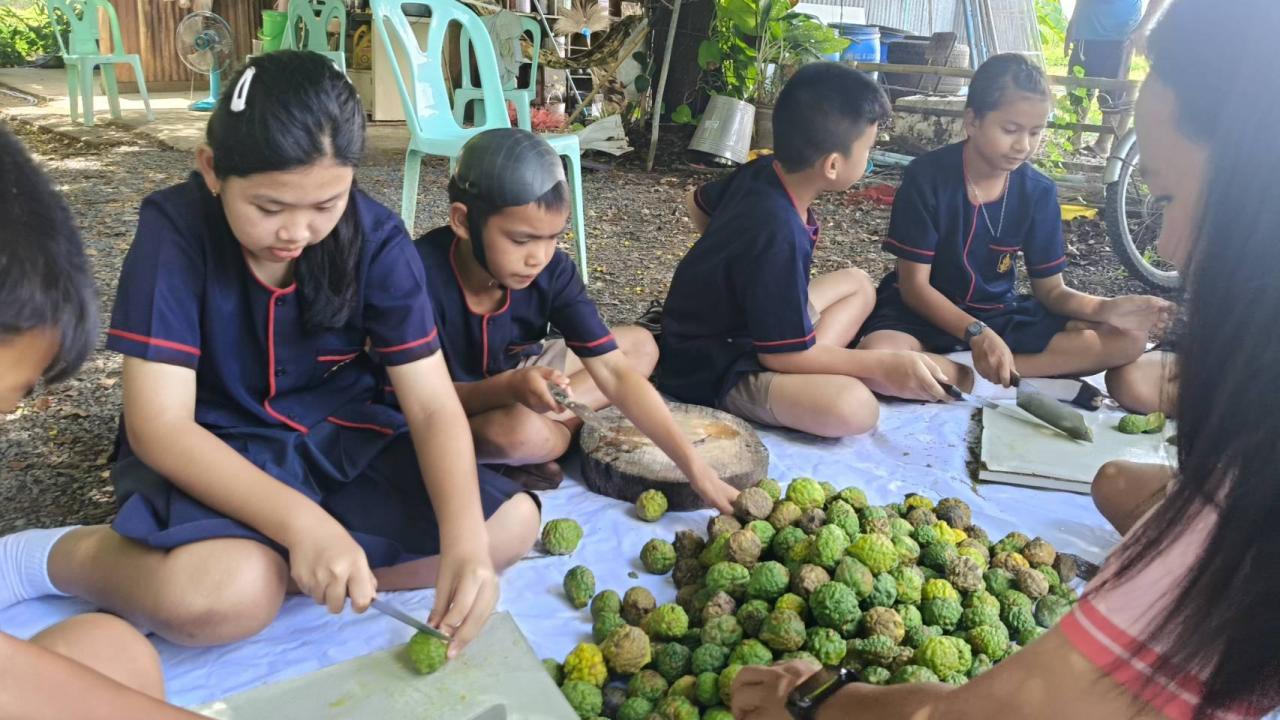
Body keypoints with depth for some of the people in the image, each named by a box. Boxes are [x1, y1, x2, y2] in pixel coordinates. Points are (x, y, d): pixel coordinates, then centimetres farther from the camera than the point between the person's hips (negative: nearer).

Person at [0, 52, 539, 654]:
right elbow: (159, 424, -23)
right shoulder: (174, 229, -19)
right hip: (209, 454, -3)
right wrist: (301, 521, -38)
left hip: (342, 440, 4)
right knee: (226, 594, -36)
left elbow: (433, 406, -16)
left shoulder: (378, 239, -13)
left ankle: (271, 558, -12)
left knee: (511, 524, -15)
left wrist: (465, 540, -35)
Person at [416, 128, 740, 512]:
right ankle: (567, 432, -3)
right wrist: (508, 389, -44)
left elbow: (615, 374, -21)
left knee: (641, 346, -1)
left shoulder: (552, 272, -20)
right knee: (520, 433, -39)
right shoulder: (423, 276, -32)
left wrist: (696, 469, -28)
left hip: (516, 378, 6)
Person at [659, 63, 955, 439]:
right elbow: (783, 355, -24)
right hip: (712, 369, -10)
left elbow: (698, 204, 18)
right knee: (851, 407, -33)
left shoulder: (763, 170, -4)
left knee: (857, 283, 19)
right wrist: (883, 364, -16)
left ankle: (816, 375, 2)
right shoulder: (778, 237, -31)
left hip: (739, 324, 10)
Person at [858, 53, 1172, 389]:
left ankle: (987, 373, -23)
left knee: (1128, 339, -14)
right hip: (926, 313, -5)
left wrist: (1104, 309, -20)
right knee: (876, 358, -39)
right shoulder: (927, 176, -14)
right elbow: (914, 284, -15)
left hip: (999, 317, 5)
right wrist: (977, 334, -29)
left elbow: (1050, 290, 2)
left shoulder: (1039, 191, -2)